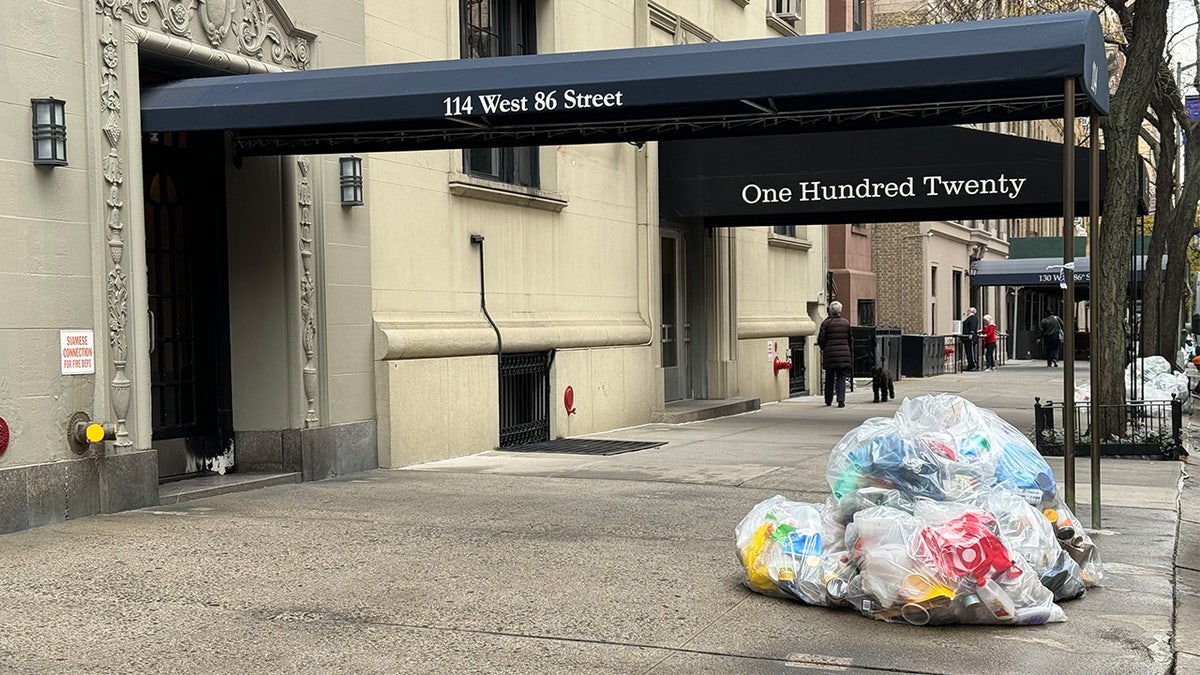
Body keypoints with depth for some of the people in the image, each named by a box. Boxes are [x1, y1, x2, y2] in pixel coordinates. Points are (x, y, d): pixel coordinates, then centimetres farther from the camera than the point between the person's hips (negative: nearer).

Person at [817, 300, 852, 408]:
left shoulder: (826, 323, -6)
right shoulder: (846, 323, 3)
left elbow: (821, 340, -4)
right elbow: (850, 339, 10)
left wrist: (823, 349, 16)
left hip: (829, 354, -1)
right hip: (843, 354, 1)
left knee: (829, 378, 11)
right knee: (841, 378, 3)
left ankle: (828, 401, 19)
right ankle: (841, 400, -9)